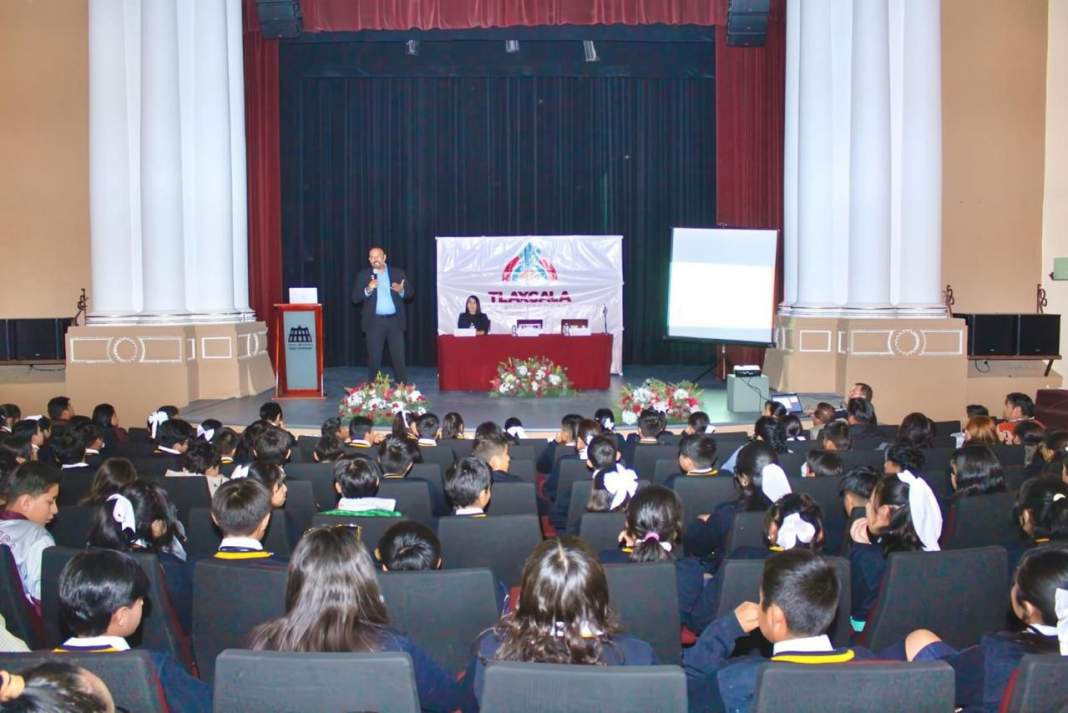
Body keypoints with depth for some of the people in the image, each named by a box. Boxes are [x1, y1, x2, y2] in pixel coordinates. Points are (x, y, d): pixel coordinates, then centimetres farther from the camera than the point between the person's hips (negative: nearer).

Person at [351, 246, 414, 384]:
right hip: (374, 322, 0)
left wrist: (401, 290, -17)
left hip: (395, 321, 1)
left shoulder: (398, 273, 7)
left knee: (399, 357, 1)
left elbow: (411, 293, 5)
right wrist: (368, 290, -21)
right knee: (374, 358, 3)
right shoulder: (364, 275, 4)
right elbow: (355, 298, -2)